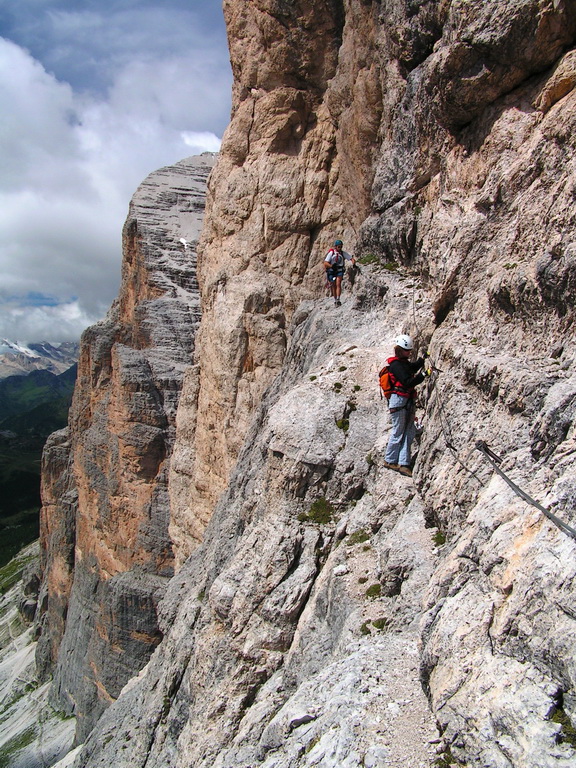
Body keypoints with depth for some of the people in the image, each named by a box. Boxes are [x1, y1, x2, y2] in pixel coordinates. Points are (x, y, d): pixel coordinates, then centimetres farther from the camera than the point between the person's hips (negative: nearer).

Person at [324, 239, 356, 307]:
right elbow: (325, 263, -20)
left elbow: (352, 258, -3)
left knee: (338, 284, -18)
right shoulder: (331, 253, -12)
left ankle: (338, 300, -21)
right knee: (333, 286, 3)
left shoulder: (343, 253, -4)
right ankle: (335, 300, 17)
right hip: (331, 271, -1)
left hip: (339, 271, 1)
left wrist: (354, 263, -24)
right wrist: (331, 266, -38)